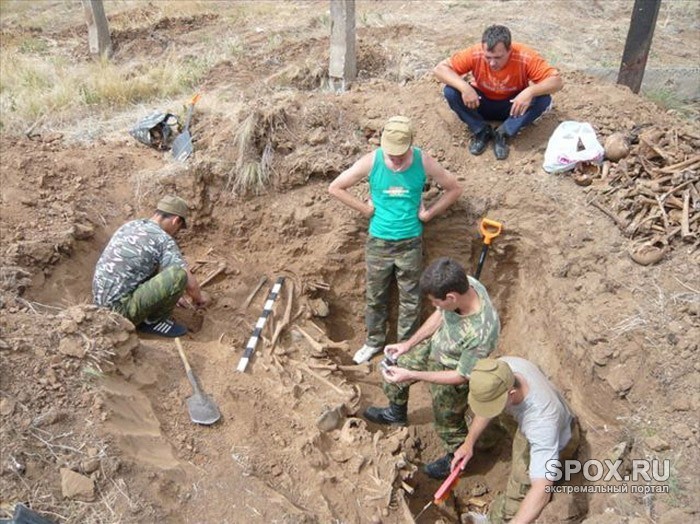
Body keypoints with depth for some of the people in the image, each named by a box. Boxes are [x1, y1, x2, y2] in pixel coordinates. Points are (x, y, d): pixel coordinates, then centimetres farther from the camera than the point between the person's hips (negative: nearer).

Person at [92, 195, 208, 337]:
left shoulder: (130, 225, 15)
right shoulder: (164, 240, -11)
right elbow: (190, 283, -11)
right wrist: (198, 296, 12)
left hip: (103, 303, 9)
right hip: (122, 308, -9)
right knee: (179, 274, -18)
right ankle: (154, 321, 2)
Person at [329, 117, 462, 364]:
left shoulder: (423, 162, -14)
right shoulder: (371, 161, -15)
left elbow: (454, 189, 0)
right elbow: (335, 188, -6)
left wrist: (428, 213, -5)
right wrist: (366, 208, -7)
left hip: (410, 243, 0)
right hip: (378, 241, 1)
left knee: (410, 299, 12)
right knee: (375, 296, 15)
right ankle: (374, 341, 37)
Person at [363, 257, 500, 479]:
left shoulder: (482, 332, -45)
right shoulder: (463, 284, -27)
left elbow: (462, 376, -27)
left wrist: (411, 375, -26)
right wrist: (408, 344, 2)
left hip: (451, 373, -7)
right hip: (434, 346, 7)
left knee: (448, 421, 18)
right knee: (396, 365, 23)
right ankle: (397, 413, 54)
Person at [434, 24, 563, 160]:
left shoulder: (525, 57, -29)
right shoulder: (475, 54, -26)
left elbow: (557, 81, -29)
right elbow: (439, 69, -25)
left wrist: (530, 91, -47)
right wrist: (464, 87, -40)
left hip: (513, 106, -1)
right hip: (483, 104, 1)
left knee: (543, 99, -29)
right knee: (451, 91, -25)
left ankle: (503, 134, -15)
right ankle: (482, 131, -9)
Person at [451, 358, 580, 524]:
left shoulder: (541, 420, -50)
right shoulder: (503, 367, -34)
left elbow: (542, 491, -52)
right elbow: (487, 403, -11)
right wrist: (469, 442, -14)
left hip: (556, 442, -6)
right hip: (529, 425, 6)